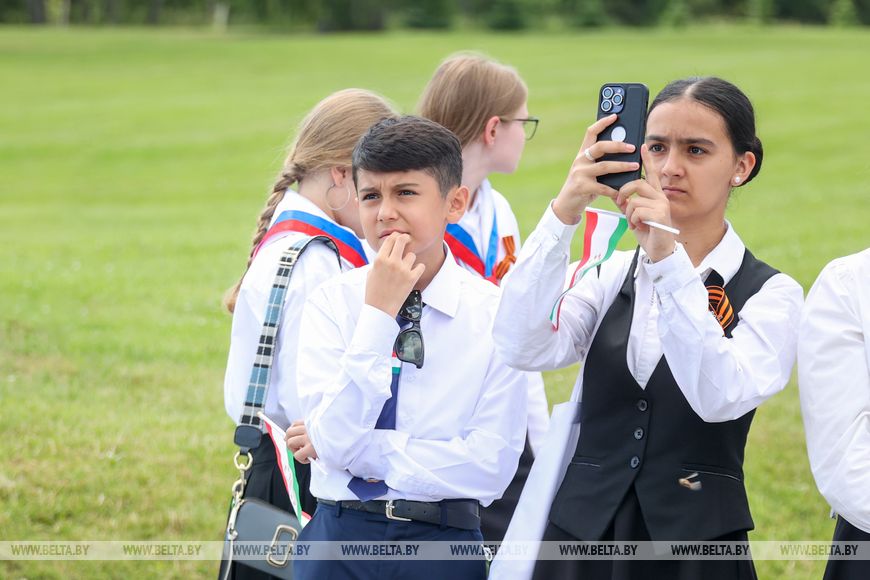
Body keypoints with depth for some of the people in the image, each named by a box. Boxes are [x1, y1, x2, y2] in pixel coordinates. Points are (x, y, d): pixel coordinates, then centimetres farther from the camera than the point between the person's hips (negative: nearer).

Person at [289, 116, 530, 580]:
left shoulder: (494, 313, -7)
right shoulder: (332, 303, -4)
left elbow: (491, 466, -13)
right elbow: (335, 441, -15)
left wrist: (360, 451, -12)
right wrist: (379, 312, -19)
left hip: (444, 542, -1)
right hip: (339, 540, 1)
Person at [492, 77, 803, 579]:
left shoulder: (771, 294, -4)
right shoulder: (613, 274, 6)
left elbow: (721, 398, -24)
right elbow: (523, 348, -13)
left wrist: (668, 257, -32)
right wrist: (565, 212, -23)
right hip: (583, 532, 3)